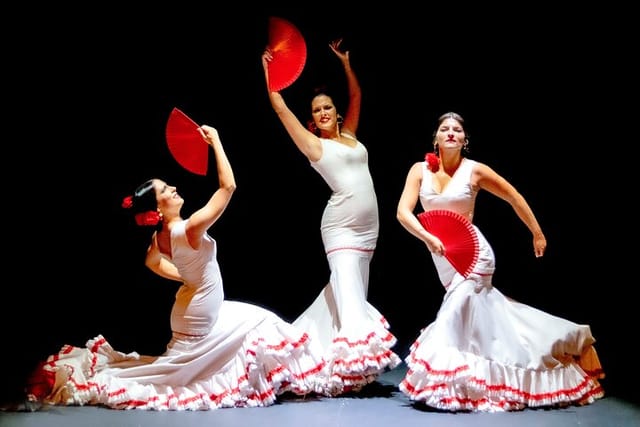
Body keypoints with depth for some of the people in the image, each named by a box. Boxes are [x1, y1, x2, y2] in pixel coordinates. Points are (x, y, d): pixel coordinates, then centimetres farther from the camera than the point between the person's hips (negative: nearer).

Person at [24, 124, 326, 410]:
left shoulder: (161, 235, -5)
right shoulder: (190, 228, -30)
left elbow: (152, 262, 15)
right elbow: (228, 185, -30)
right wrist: (215, 141, -24)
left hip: (197, 308, 9)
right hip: (198, 320, -9)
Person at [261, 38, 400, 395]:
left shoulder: (350, 135, 17)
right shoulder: (314, 144, 2)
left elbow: (356, 97, 27)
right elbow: (280, 107, 1)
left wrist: (345, 62, 24)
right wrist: (268, 70, 6)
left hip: (369, 225, 6)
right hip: (341, 225, -6)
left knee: (350, 290, 9)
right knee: (349, 292, -13)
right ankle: (353, 364, -18)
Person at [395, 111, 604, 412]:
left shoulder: (475, 170, -7)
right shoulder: (420, 170, -1)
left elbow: (513, 197, 4)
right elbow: (403, 212, -11)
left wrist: (538, 234, 8)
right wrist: (428, 237, -27)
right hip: (442, 258, 4)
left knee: (451, 318, -16)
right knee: (486, 316, 15)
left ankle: (440, 384, -9)